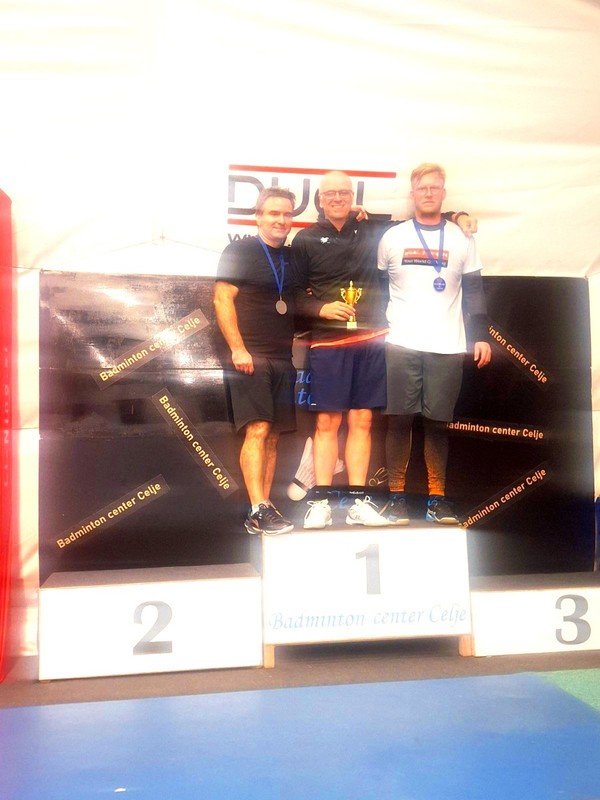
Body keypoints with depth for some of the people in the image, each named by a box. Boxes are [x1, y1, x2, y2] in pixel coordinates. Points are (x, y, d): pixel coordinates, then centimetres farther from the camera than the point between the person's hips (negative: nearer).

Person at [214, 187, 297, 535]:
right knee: (257, 430, -14)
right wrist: (238, 349, -16)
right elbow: (223, 300, -8)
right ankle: (258, 511, -13)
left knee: (273, 436, 6)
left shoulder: (293, 258, 16)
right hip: (250, 358, -6)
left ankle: (264, 511, 12)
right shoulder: (240, 251, -1)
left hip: (283, 360, 6)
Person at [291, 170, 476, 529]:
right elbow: (294, 294, 4)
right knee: (327, 422, -1)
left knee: (361, 422, 5)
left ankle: (359, 502, 12)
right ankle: (321, 502, 7)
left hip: (371, 341, 2)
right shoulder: (306, 240, 5)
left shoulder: (372, 231, 10)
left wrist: (456, 216, 11)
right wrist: (320, 308, -13)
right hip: (328, 343, -2)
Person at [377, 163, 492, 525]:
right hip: (401, 345, 0)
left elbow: (474, 290, 10)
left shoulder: (462, 239, 10)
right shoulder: (392, 237, 8)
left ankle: (437, 497, 12)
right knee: (400, 420, -1)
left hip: (448, 347, 1)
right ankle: (397, 496, 7)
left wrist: (482, 335, 2)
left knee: (437, 422, 3)